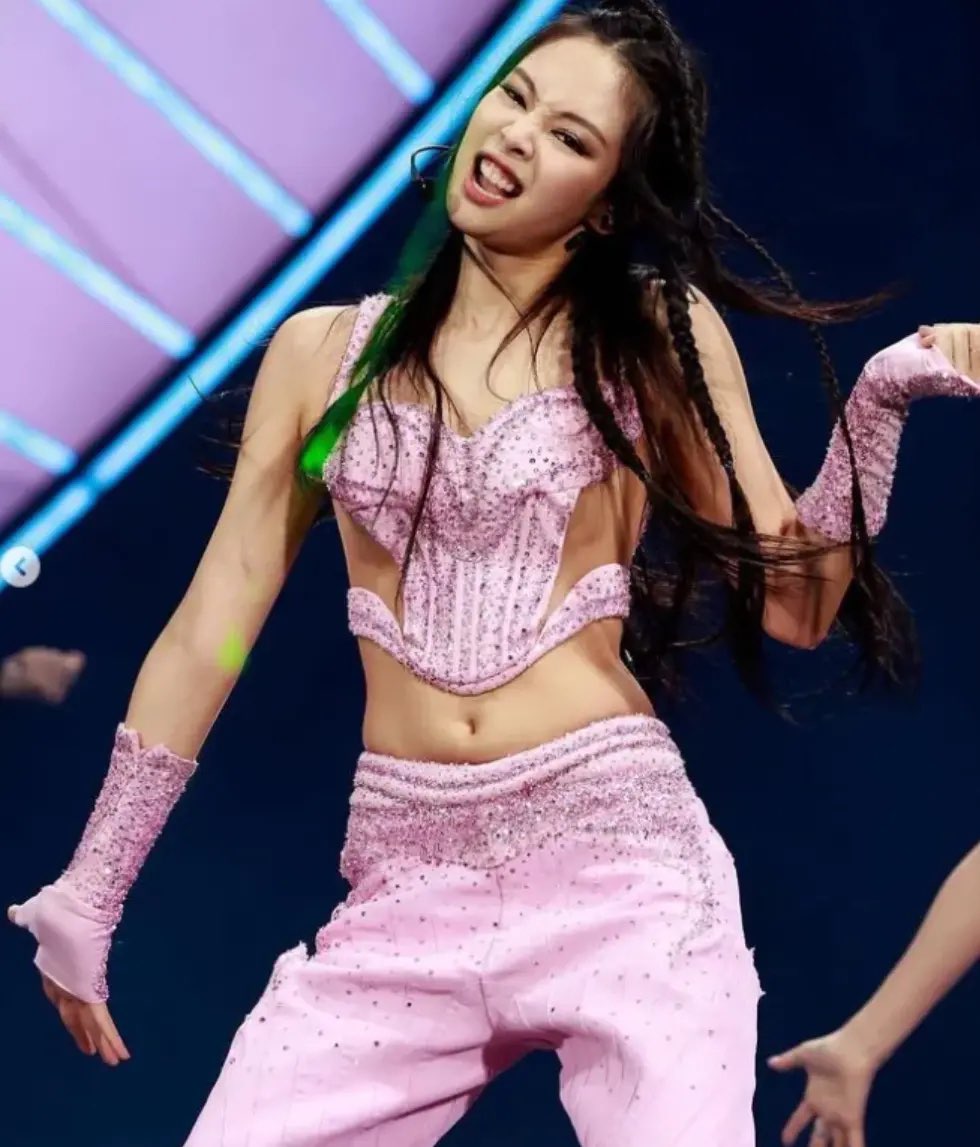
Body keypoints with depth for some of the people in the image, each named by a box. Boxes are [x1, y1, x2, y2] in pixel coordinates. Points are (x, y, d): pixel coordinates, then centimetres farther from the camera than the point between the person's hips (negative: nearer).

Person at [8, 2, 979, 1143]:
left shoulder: (657, 336, 5)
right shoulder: (324, 350, 9)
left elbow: (794, 600, 4)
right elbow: (209, 629, 12)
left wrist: (883, 396, -8)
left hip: (620, 863, -2)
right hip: (402, 890, 2)